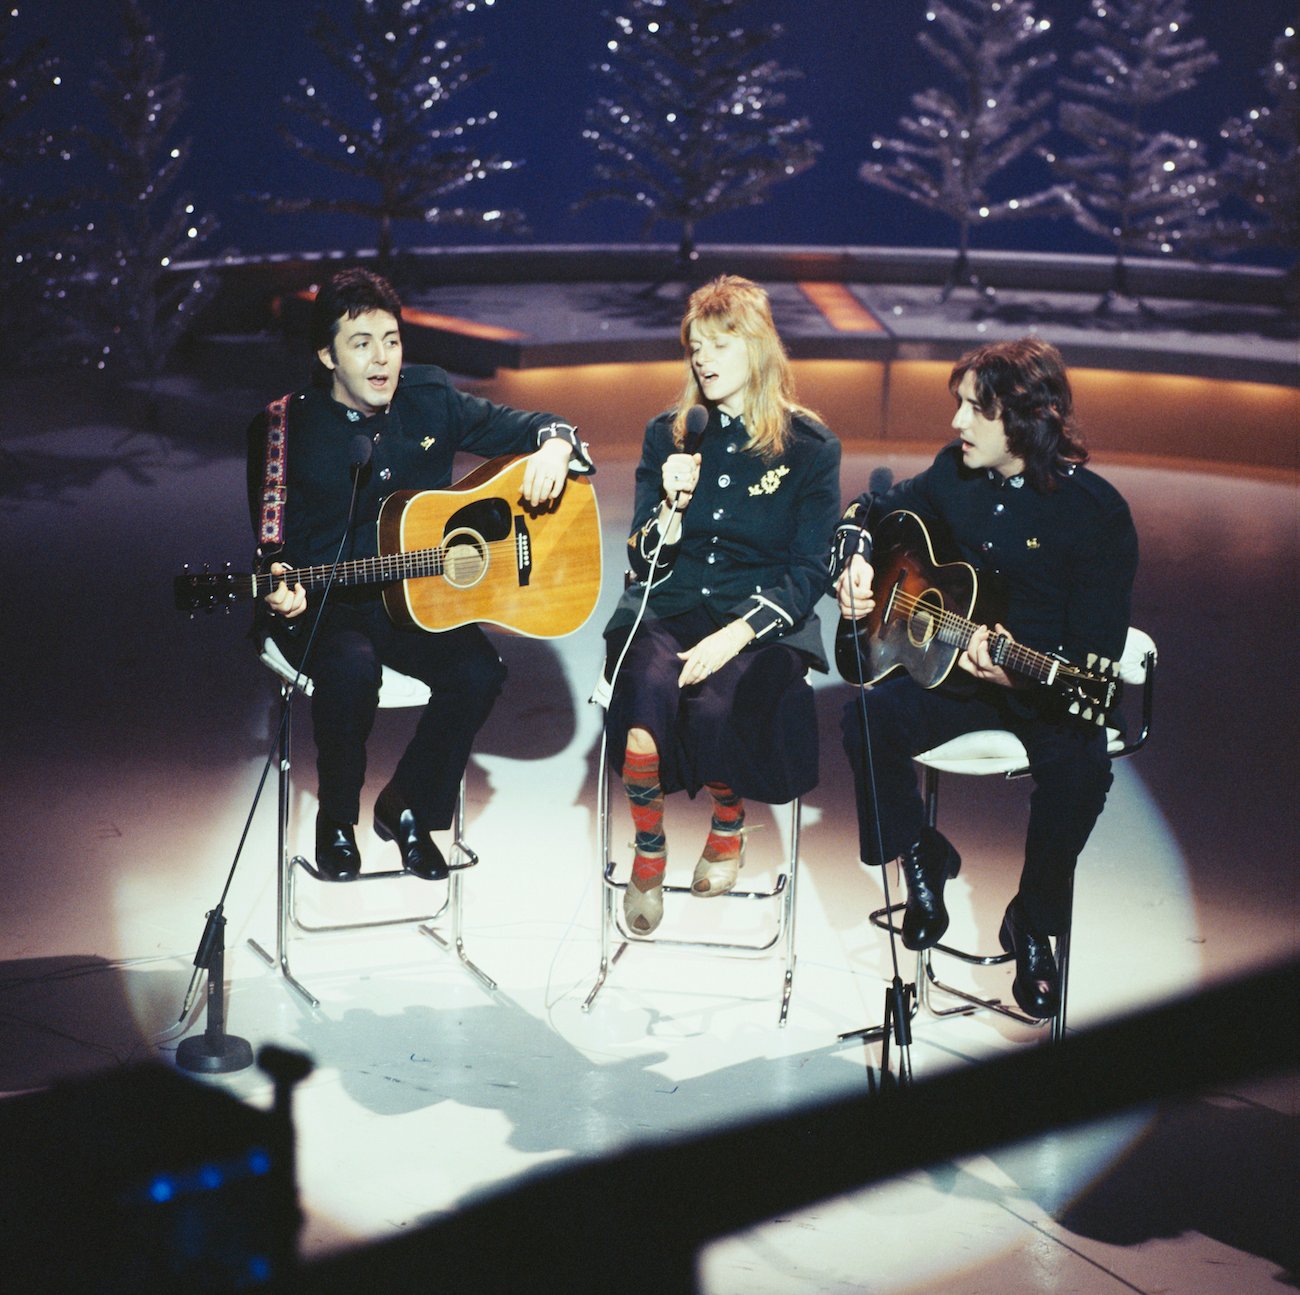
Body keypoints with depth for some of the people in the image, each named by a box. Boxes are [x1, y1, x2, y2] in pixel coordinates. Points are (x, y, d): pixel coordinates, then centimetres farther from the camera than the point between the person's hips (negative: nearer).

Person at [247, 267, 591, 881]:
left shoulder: (430, 400, 3)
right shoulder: (285, 427, -6)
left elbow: (518, 426, 10)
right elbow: (274, 541, -7)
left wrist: (555, 445, -15)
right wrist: (280, 589, -29)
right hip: (326, 606, -3)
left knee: (479, 669, -25)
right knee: (351, 670, -35)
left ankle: (406, 806, 1)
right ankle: (336, 820, -6)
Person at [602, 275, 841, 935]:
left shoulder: (810, 447, 2)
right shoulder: (669, 434, 11)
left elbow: (810, 571, -4)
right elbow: (644, 563, 9)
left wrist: (737, 634, -20)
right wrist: (672, 505, -13)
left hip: (763, 621, -2)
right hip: (669, 607, 2)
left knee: (715, 706, -35)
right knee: (649, 686, -34)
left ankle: (729, 825, 1)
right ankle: (647, 852, -11)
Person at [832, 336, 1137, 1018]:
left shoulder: (1094, 511, -18)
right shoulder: (955, 474, 0)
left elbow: (1095, 657, -20)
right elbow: (872, 510, 19)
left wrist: (1014, 675, -37)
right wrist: (855, 557, -3)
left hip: (1049, 688, -4)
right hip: (954, 665, 4)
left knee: (1080, 765, -33)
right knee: (869, 717, -23)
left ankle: (1032, 921, -7)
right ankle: (921, 859, 3)